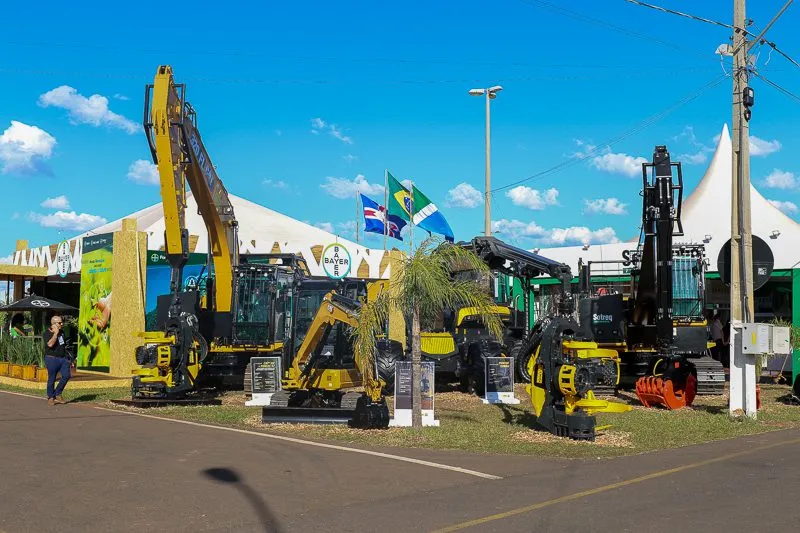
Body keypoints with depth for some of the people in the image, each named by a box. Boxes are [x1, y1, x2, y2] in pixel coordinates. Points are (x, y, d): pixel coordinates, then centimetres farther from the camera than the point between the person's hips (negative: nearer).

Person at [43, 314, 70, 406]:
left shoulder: (61, 332, 14)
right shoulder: (47, 334, -7)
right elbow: (50, 344, -25)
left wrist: (66, 357, 19)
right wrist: (55, 333, -18)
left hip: (63, 358, 6)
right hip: (52, 359, -6)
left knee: (66, 376, -6)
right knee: (52, 379, 0)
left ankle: (57, 394, 9)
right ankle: (50, 398, 13)